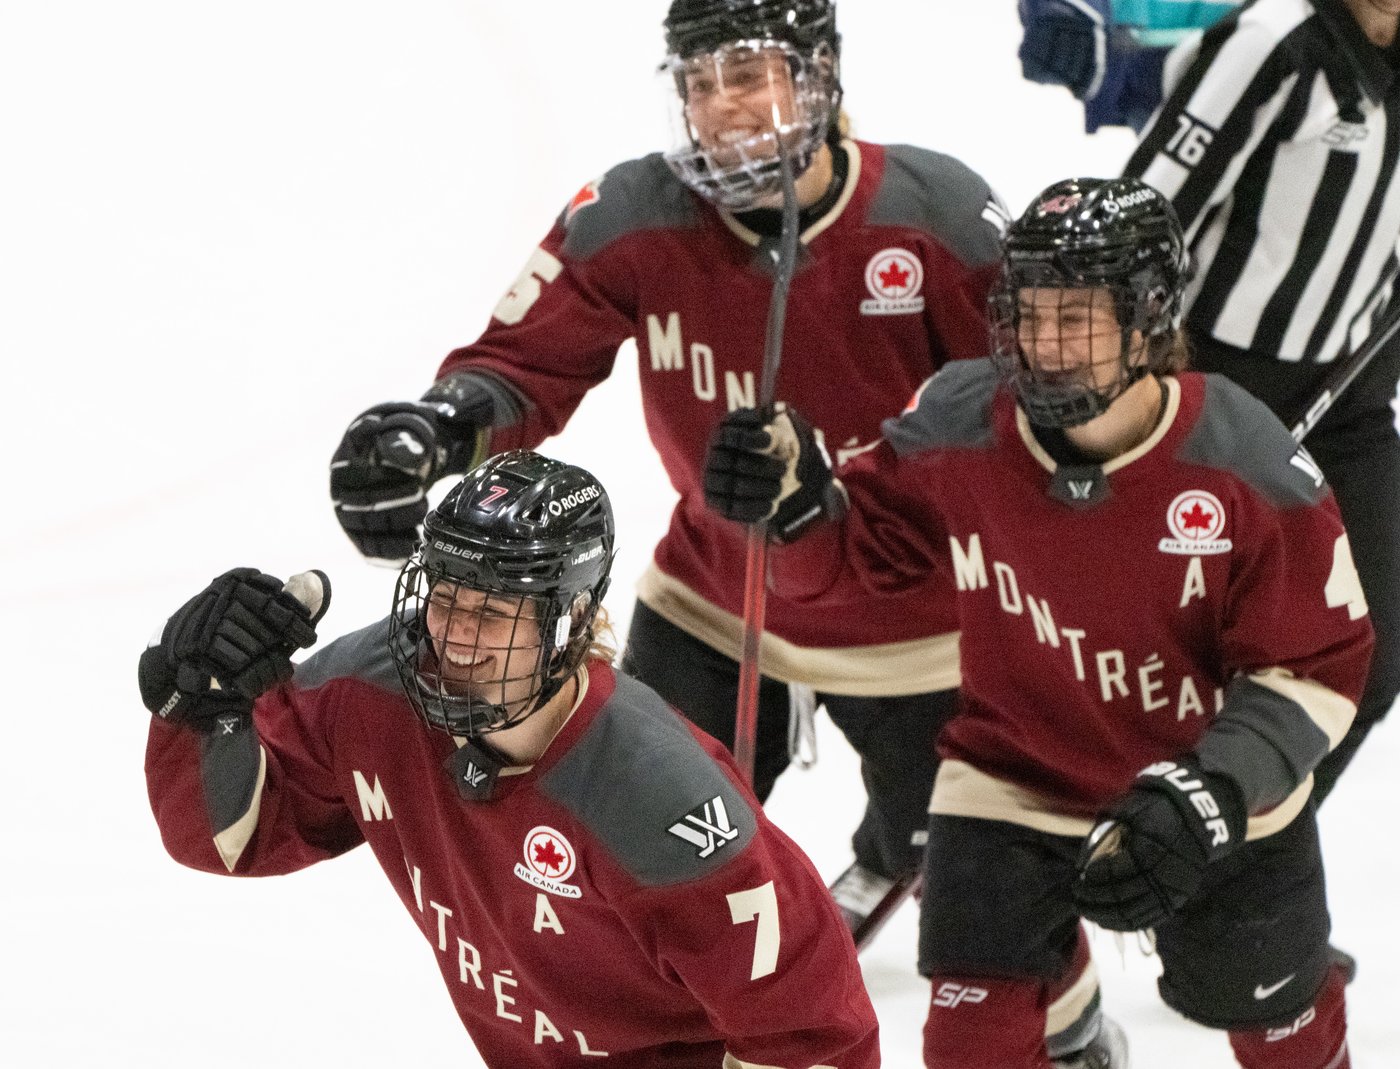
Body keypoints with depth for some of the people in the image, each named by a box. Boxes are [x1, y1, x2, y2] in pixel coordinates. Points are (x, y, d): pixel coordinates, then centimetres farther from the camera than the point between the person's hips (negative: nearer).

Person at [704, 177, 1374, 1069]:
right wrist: (791, 499, -26)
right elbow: (855, 548, -4)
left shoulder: (1246, 465, -25)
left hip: (1223, 800, 0)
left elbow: (1319, 668, -19)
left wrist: (1207, 796, -31)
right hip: (1012, 789, 1)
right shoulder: (958, 429, -20)